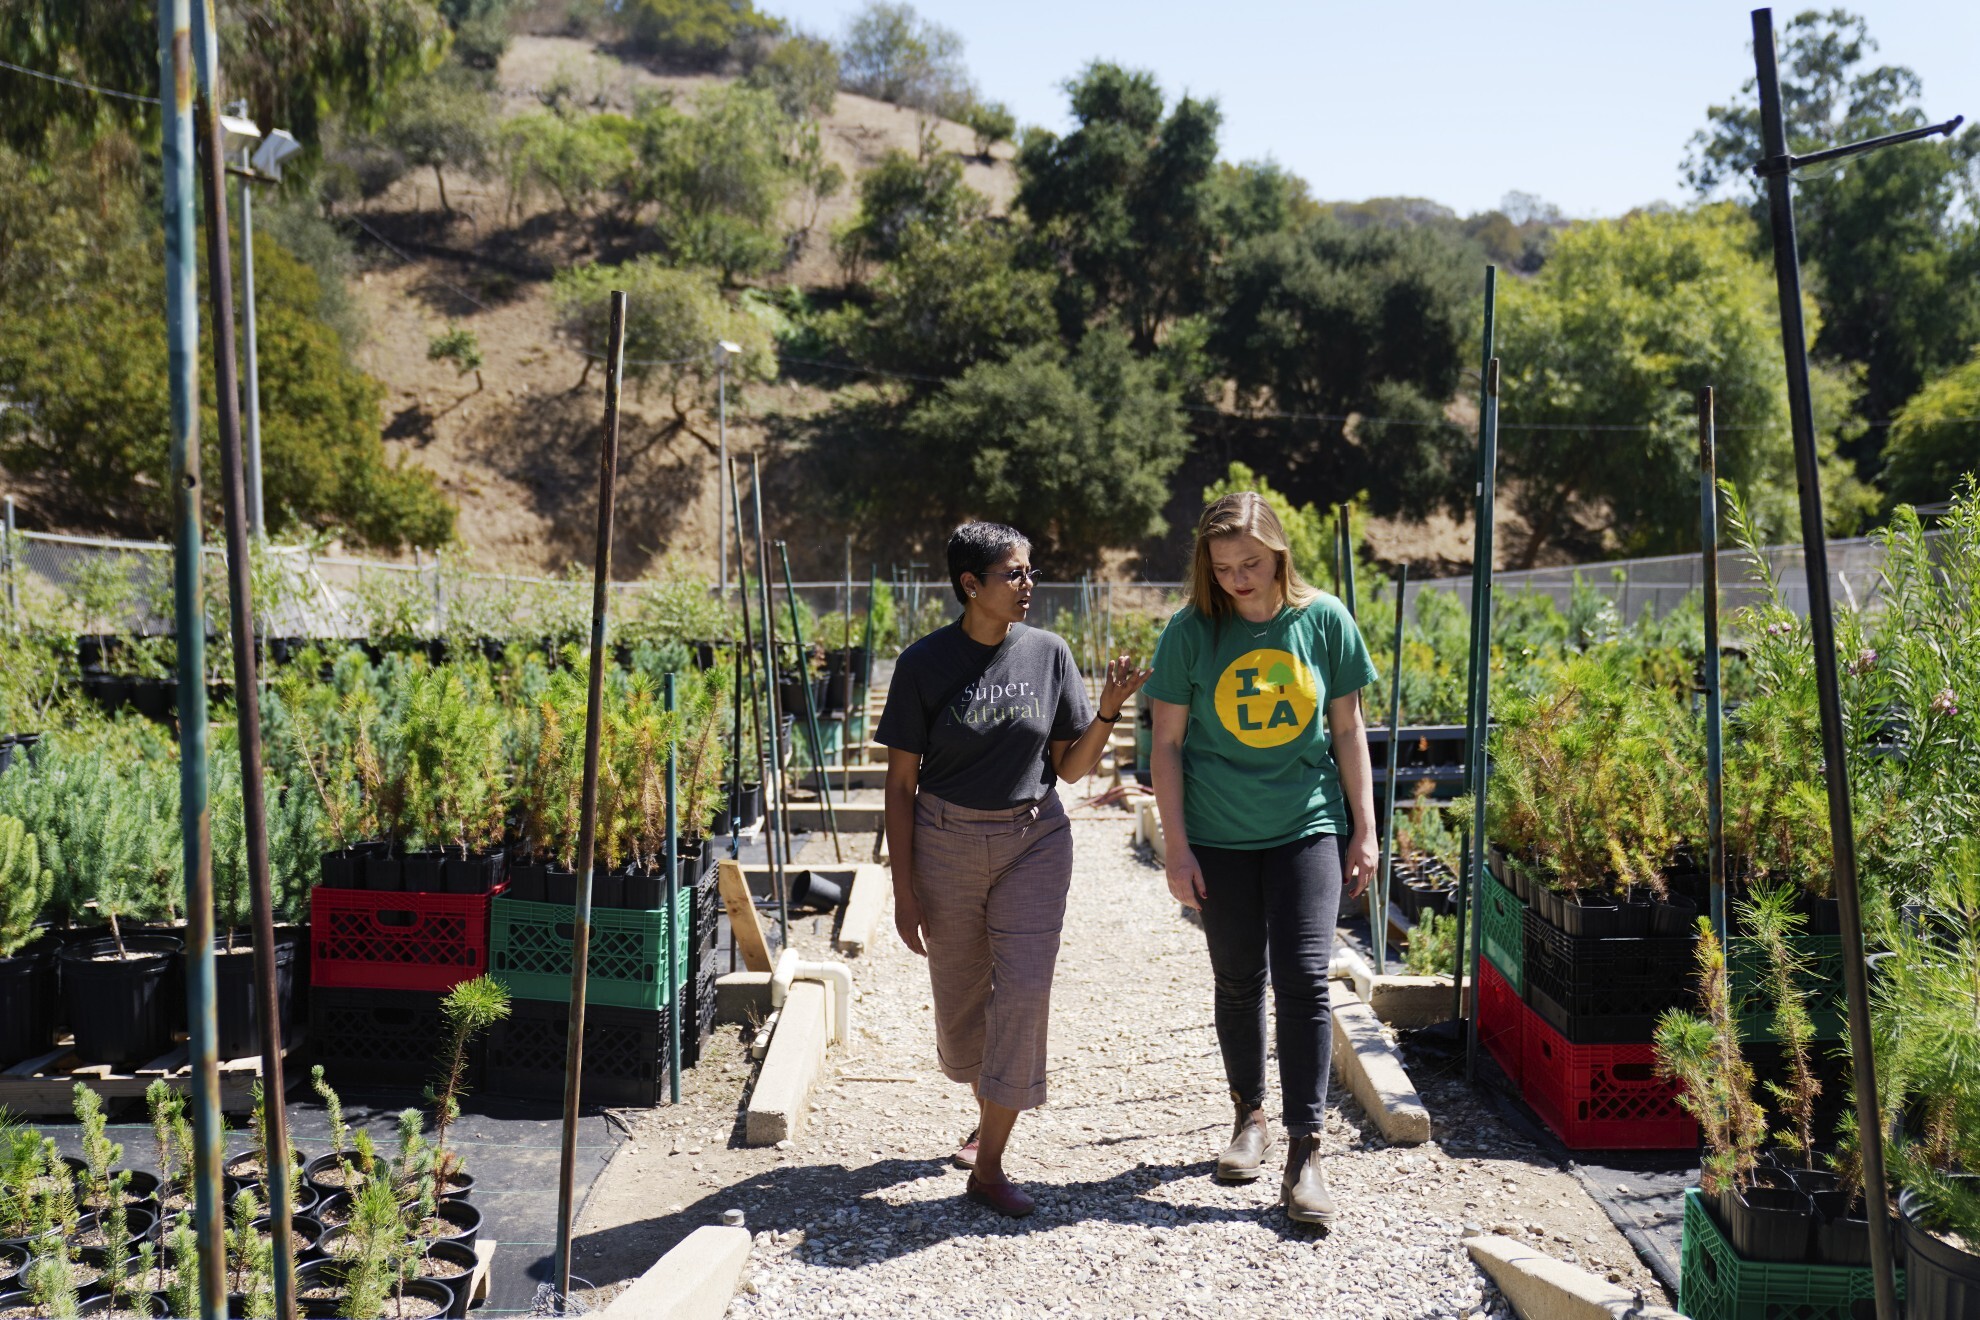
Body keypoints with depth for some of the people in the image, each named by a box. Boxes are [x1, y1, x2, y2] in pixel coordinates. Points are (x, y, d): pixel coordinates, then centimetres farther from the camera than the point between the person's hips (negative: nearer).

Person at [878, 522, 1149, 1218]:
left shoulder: (1048, 653, -1)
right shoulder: (925, 662, -7)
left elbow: (1072, 767, 3)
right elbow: (901, 781, -4)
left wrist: (1106, 711, -15)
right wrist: (904, 888, -6)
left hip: (1034, 840, 1)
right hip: (946, 843, -1)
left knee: (1024, 991, -8)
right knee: (960, 998, 11)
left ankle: (989, 1166, 2)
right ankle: (989, 1115, 40)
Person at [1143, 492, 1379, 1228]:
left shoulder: (1324, 620, -4)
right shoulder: (1192, 632, -6)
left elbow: (1348, 729, 4)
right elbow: (1166, 744, -3)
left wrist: (1364, 830, 3)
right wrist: (1177, 847, -6)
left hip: (1309, 828, 0)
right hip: (1221, 837, 0)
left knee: (1304, 979, -7)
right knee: (1238, 981, 12)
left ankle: (1305, 1151, 0)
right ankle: (1250, 1117, 32)